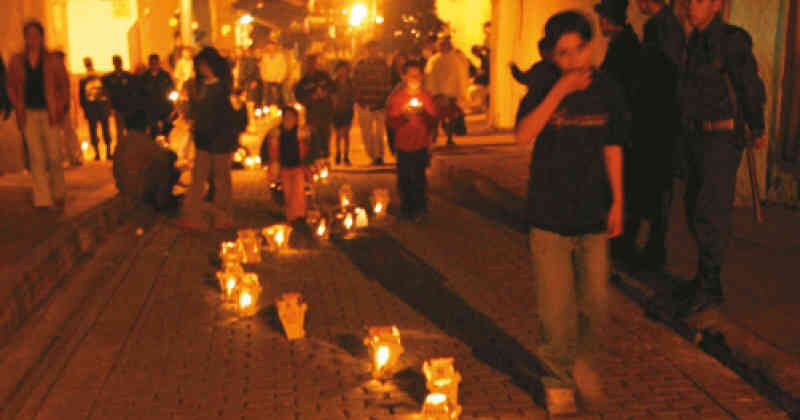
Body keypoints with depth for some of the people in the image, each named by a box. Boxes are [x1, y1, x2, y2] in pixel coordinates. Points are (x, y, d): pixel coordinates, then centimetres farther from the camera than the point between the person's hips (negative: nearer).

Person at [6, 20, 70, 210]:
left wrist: (59, 108, -6)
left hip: (49, 114, -2)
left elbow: (64, 85, 4)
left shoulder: (52, 61, 2)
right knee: (36, 157, 0)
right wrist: (18, 109, 1)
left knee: (54, 156, -2)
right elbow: (11, 87, 12)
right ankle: (42, 200, 2)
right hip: (29, 114, 2)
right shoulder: (16, 61, 7)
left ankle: (59, 194, 18)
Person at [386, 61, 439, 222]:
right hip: (403, 145, 0)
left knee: (418, 178, -6)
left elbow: (433, 122, 2)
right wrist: (404, 116, -21)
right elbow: (391, 121, -3)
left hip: (421, 145, 0)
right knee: (404, 179, 2)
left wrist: (423, 114, -17)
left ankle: (419, 209, 7)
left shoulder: (427, 96, 5)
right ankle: (406, 209, 18)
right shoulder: (396, 97, 2)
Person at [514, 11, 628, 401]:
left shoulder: (607, 89, 3)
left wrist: (617, 201, 7)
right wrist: (558, 91, -23)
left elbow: (612, 148, 9)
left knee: (595, 302, 3)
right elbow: (523, 135, -17)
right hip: (549, 212, -2)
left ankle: (585, 361, 28)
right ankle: (558, 372, 23)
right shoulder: (544, 85, -3)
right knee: (556, 306, 2)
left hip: (593, 212, 2)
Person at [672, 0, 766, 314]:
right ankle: (705, 279, 25)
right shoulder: (694, 42, 12)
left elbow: (750, 87, -12)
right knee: (695, 209, 13)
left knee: (710, 214, -7)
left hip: (722, 139, -8)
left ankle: (710, 287, 4)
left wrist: (757, 129, -12)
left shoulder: (732, 40, -11)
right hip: (696, 138, 8)